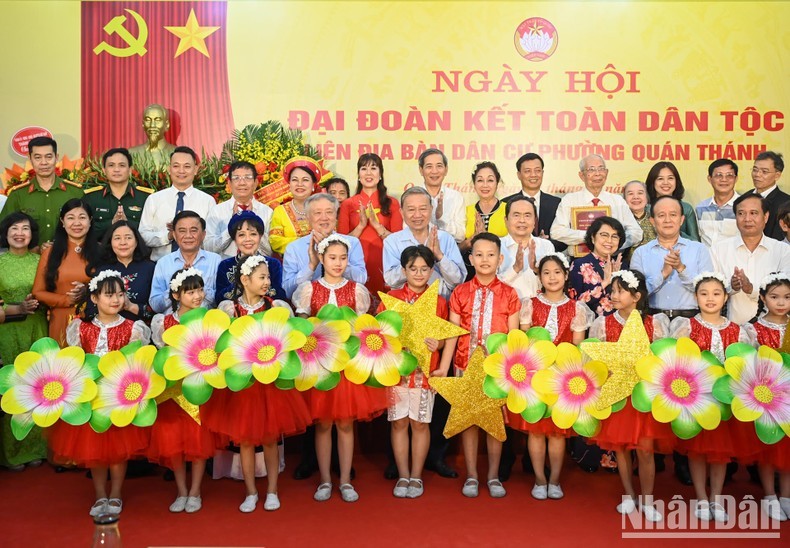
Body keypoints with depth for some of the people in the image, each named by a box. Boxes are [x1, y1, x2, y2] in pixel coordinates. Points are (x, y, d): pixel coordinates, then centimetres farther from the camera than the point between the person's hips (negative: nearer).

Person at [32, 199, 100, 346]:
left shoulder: (100, 251, 2)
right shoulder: (50, 252, 6)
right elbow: (38, 292, 5)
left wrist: (88, 293, -14)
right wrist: (67, 300, -9)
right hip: (61, 321, 1)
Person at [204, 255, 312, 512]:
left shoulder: (278, 306, -4)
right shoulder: (228, 308, -3)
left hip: (271, 380, 0)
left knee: (270, 438, 8)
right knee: (244, 439, 8)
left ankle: (272, 491, 22)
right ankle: (251, 493, 23)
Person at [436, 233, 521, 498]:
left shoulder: (509, 294, 0)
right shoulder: (460, 293, 1)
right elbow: (452, 333, 1)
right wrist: (443, 368, -4)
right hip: (466, 365, 1)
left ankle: (493, 475, 22)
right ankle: (471, 475, 20)